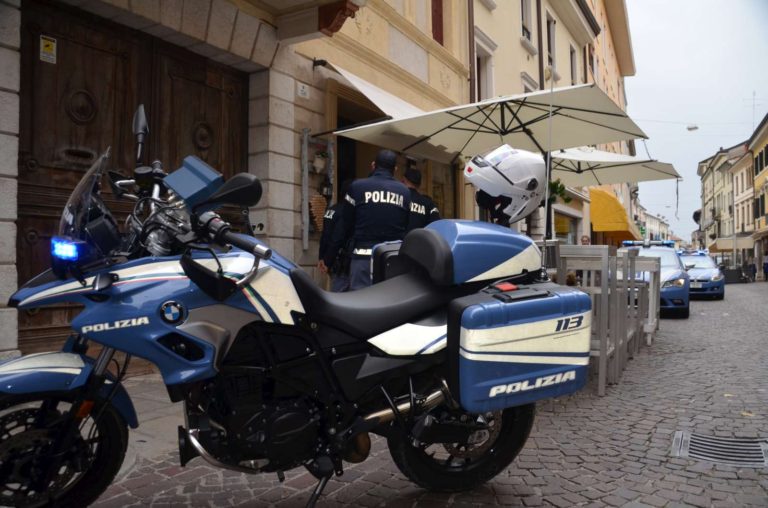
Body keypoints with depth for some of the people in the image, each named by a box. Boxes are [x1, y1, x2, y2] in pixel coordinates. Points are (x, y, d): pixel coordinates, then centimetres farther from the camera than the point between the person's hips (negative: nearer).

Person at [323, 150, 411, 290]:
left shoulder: (357, 187, 2)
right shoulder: (405, 192, 11)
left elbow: (343, 226, 3)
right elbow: (409, 228, 12)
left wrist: (328, 257, 10)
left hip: (364, 256, -3)